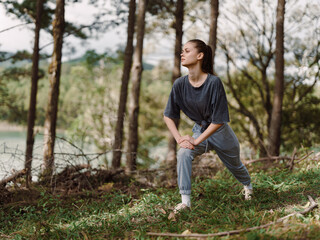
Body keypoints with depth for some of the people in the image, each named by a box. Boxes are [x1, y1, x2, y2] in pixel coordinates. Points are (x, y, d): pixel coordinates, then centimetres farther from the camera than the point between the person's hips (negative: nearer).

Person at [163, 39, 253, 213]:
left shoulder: (214, 82, -30)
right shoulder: (180, 84, -15)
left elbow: (218, 120, -25)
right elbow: (168, 116, -5)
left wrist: (196, 141, -26)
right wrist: (179, 138, -18)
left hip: (219, 132, -3)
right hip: (199, 130, 3)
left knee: (234, 165, 21)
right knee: (183, 154, -28)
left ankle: (248, 186, 57)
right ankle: (185, 201, -21)